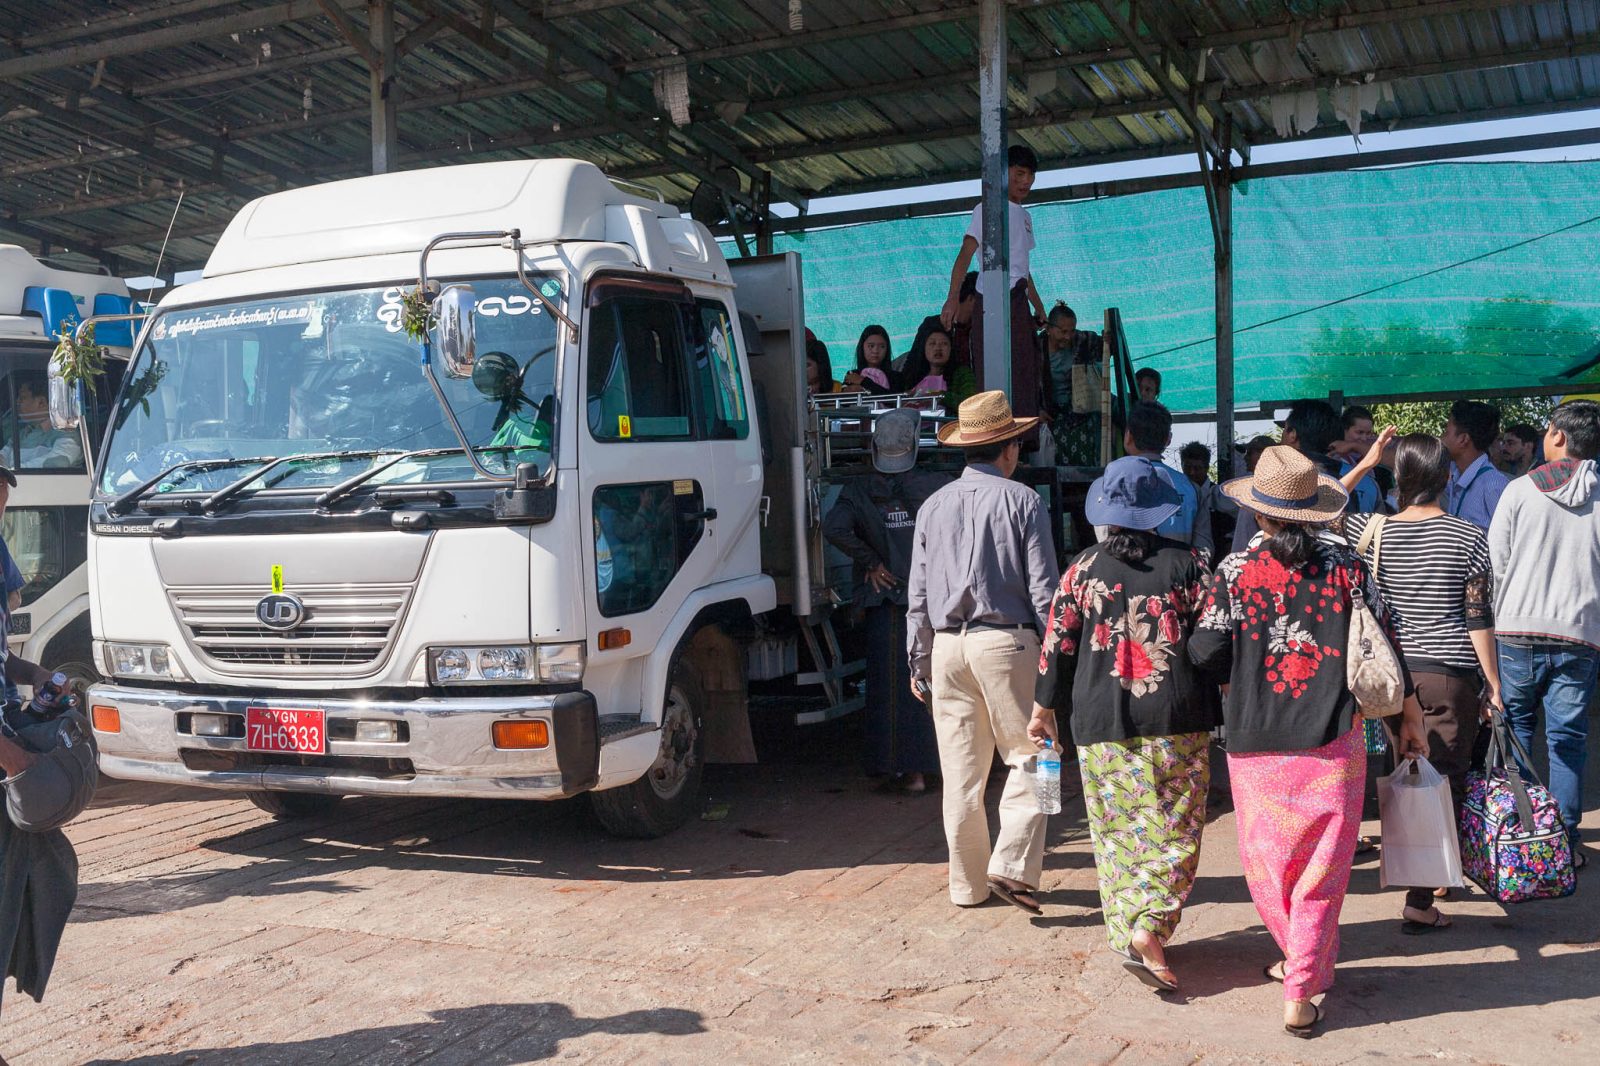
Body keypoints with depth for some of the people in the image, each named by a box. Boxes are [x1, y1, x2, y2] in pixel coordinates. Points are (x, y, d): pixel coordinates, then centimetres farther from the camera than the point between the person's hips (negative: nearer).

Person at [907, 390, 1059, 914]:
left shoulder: (933, 506, 10)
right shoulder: (1021, 501, -2)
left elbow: (917, 594, 10)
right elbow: (1043, 588, -6)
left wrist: (920, 661, 16)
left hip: (947, 645, 4)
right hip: (1005, 641, -4)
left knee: (960, 771, 9)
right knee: (1028, 756, 6)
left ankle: (968, 883, 16)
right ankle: (1012, 865, -6)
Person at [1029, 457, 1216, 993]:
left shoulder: (1083, 568, 1)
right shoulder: (1186, 563, -1)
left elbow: (1058, 642, 4)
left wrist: (1044, 708, 13)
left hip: (1102, 725, 1)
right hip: (1177, 719, -1)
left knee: (1118, 830, 11)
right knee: (1175, 828, 5)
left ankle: (1127, 931, 13)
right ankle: (1149, 928, -10)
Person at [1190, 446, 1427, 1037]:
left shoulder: (1234, 571, -6)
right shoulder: (1345, 565, -1)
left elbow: (1206, 653, -10)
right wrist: (1410, 715, 15)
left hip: (1256, 744, -1)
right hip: (1333, 742, 1)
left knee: (1268, 859, 18)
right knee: (1321, 866, 8)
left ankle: (1299, 959, 31)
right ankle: (1300, 993, 7)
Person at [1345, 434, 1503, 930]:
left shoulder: (1372, 531, -3)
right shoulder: (1469, 538, -8)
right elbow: (1479, 619, -7)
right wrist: (1493, 682, 2)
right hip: (1451, 676, -3)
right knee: (1445, 782, 1)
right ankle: (1420, 901, -2)